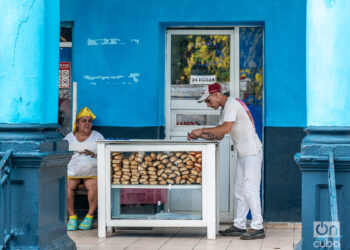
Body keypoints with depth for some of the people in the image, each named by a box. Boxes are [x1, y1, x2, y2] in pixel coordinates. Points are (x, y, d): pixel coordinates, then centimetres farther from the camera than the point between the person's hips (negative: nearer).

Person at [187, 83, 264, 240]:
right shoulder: (225, 109, 17)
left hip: (252, 152, -10)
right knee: (240, 191, 11)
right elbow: (219, 135, 18)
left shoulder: (232, 104, -14)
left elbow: (225, 128, -27)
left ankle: (257, 228, -9)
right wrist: (198, 136, 6)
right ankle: (239, 226, 15)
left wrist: (202, 130, -22)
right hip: (243, 154, 10)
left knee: (250, 189, -11)